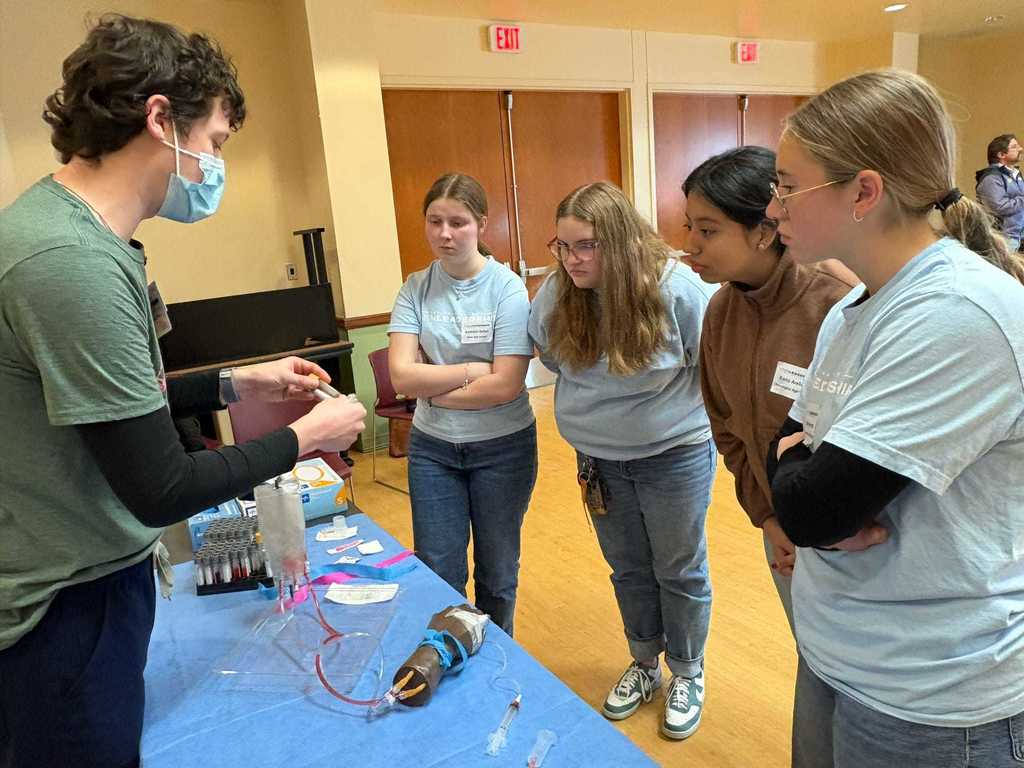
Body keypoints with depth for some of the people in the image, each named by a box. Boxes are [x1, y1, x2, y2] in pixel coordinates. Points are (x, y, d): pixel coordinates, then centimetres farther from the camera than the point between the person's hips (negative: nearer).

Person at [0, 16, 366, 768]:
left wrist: (234, 384, 9)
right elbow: (160, 490, -25)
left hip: (86, 580, 9)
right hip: (67, 611, -9)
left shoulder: (67, 226, 3)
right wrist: (305, 437, -13)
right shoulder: (74, 261, -29)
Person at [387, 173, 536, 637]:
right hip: (432, 448, 2)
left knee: (497, 573, 16)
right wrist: (472, 369, -17)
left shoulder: (507, 288, -13)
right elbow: (402, 375, -14)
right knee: (438, 576, 8)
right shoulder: (415, 289, -4)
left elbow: (505, 385, -20)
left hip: (502, 446, -2)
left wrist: (430, 387, -12)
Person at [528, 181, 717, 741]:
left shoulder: (674, 286, -20)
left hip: (673, 455, -4)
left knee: (679, 571, 13)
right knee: (628, 569, 20)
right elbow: (555, 359, 10)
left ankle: (688, 674, 37)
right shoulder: (555, 295, -9)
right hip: (599, 460, 4)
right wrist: (589, 408, 6)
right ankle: (644, 664, 43)